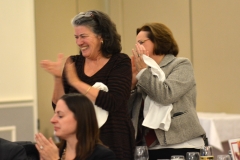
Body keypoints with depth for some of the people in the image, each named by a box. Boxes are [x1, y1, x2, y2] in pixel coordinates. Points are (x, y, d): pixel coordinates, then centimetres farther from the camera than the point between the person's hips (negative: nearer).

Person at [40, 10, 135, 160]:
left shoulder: (120, 62, -6)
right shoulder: (73, 63, 4)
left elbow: (112, 103, -21)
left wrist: (76, 81, -19)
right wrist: (58, 78, -12)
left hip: (113, 141, -4)